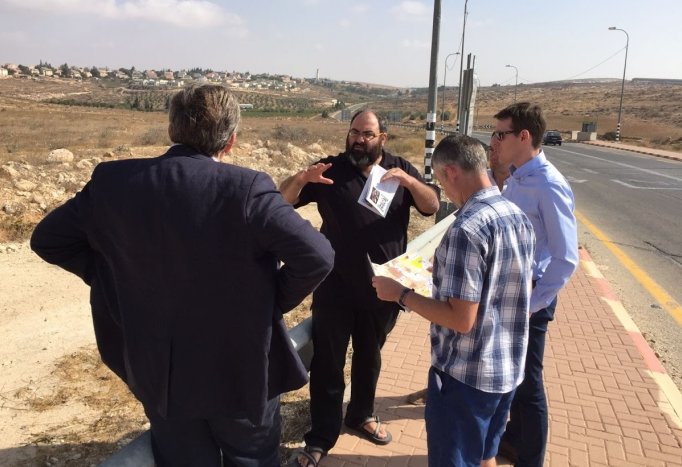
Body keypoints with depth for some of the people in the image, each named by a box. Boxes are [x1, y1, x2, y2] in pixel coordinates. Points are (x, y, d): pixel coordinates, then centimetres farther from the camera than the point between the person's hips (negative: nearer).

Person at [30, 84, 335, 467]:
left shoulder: (112, 182, -9)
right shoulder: (247, 189, -22)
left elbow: (48, 238, 3)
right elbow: (317, 256, -27)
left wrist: (111, 277, 4)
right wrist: (276, 300, -10)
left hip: (158, 371, 4)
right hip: (242, 371, -3)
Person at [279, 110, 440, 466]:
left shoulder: (400, 168, 2)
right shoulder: (331, 169, -5)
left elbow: (432, 206, -6)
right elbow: (284, 200, -8)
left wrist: (408, 181, -24)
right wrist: (302, 178, -30)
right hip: (335, 286, -2)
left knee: (369, 356, 20)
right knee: (327, 362, 4)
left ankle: (361, 414, 42)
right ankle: (320, 438, 20)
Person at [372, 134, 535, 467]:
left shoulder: (466, 229, -25)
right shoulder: (519, 218, 3)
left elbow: (461, 319, -26)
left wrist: (401, 294, -15)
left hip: (465, 374, -8)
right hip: (508, 368, 8)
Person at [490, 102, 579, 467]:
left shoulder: (548, 186, -22)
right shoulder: (515, 179, 4)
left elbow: (565, 258, -22)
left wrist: (532, 304, -19)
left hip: (528, 295, -8)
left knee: (526, 380, 8)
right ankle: (513, 437, 45)